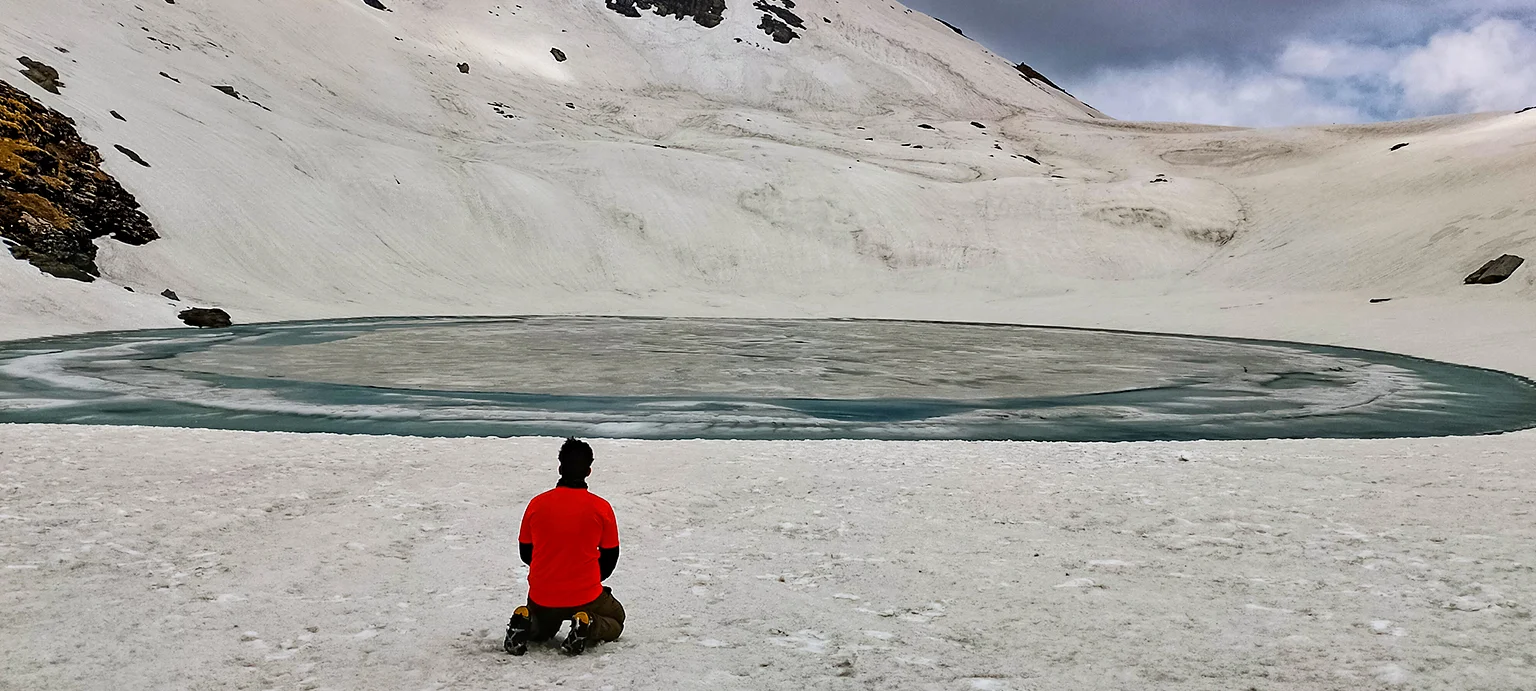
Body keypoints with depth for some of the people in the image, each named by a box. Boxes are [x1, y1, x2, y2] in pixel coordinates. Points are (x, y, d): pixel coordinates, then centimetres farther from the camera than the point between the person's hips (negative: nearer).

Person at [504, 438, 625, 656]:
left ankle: (524, 624, -2)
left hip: (542, 597, 3)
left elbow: (525, 552, 7)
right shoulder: (601, 507, -9)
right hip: (585, 597, -3)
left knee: (540, 631, 34)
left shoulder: (537, 504, -4)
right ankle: (588, 627, -7)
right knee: (615, 619, 27)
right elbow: (610, 558, 1)